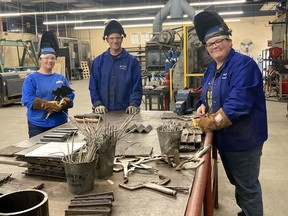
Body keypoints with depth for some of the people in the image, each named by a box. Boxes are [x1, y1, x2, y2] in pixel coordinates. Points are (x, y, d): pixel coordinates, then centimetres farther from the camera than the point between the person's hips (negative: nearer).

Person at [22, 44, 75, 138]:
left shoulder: (61, 78, 11)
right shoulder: (31, 78, -1)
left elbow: (70, 96, 6)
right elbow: (27, 100, -10)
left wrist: (61, 105, -15)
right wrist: (48, 105, -20)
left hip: (60, 122, 4)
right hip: (38, 124, -4)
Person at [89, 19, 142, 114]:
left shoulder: (132, 61, 0)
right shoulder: (98, 61, 5)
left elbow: (137, 88, -2)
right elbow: (93, 87, 5)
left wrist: (134, 104, -16)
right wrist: (97, 104, -9)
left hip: (126, 111, -1)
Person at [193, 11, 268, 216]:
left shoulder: (243, 64, -20)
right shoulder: (211, 68, 9)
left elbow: (238, 102, -29)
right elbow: (207, 94, 20)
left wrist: (212, 122, -24)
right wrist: (202, 105, -3)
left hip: (243, 138, -9)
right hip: (223, 137, 9)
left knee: (247, 186, 5)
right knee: (237, 182, 25)